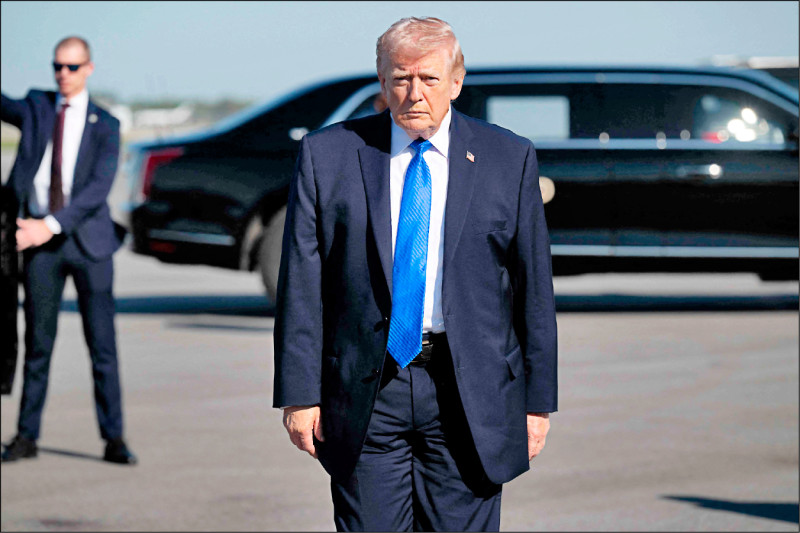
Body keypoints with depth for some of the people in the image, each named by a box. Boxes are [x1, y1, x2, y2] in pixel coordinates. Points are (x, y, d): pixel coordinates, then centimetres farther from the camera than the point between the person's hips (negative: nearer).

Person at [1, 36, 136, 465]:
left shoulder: (105, 126, 0)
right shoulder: (35, 107, 10)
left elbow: (98, 190, -11)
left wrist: (51, 225, -22)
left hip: (87, 239, -1)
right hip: (39, 240, 1)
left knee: (102, 344, -2)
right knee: (37, 343, 6)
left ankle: (114, 440, 3)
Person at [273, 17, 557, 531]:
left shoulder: (509, 159, 4)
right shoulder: (327, 155, 3)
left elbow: (534, 286, 5)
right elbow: (302, 282, 2)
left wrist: (538, 400, 3)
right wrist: (299, 392, -3)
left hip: (468, 394, 0)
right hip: (365, 392, 0)